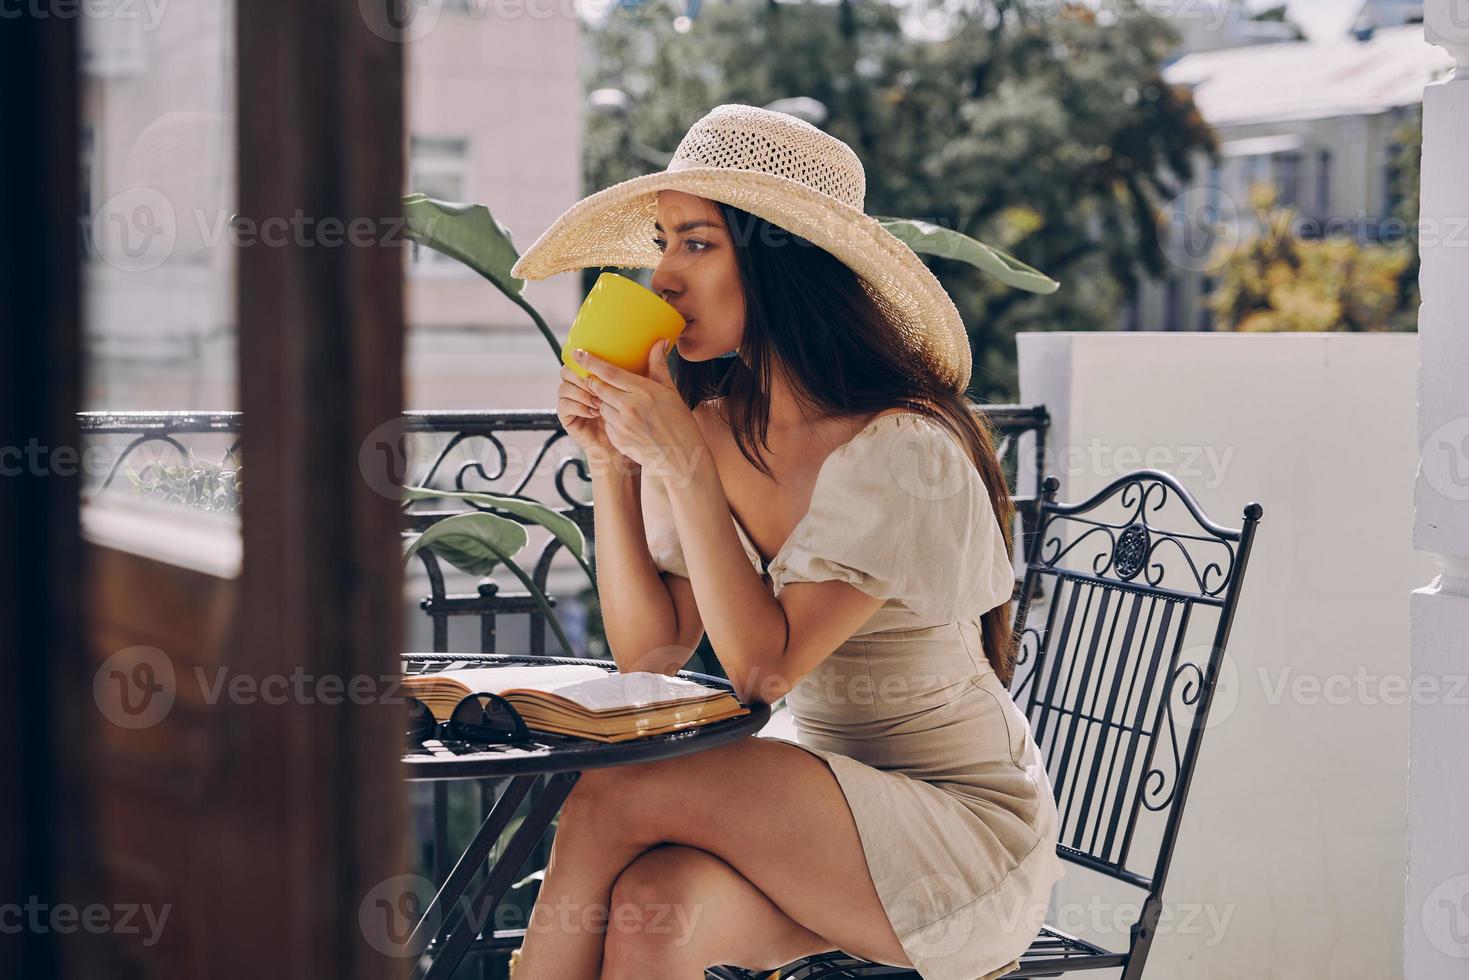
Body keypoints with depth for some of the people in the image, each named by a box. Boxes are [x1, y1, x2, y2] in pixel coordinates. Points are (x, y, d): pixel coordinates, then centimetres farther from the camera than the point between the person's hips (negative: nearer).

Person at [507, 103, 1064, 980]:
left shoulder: (903, 450, -19)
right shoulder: (715, 428, 2)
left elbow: (764, 667, -21)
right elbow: (650, 649, 0)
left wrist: (685, 465, -25)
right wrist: (612, 463, -9)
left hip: (966, 824, -5)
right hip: (822, 807, 5)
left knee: (614, 799, -24)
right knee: (650, 903, -28)